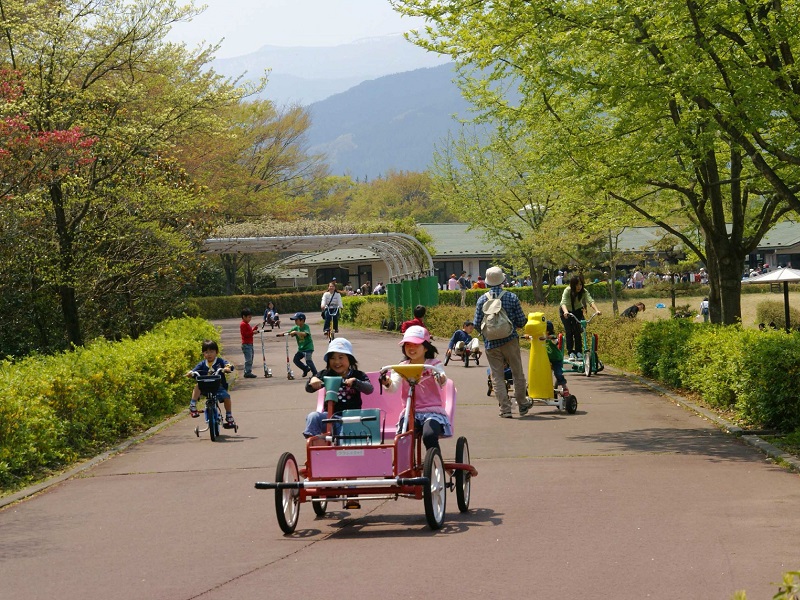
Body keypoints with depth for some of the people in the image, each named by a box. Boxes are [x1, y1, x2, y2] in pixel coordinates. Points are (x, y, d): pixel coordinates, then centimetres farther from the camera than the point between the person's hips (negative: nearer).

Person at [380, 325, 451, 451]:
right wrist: (387, 383, -32)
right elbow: (394, 387, -7)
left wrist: (441, 379, -42)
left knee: (429, 436, -30)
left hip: (432, 412, -2)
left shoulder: (434, 364, 4)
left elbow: (442, 382, -16)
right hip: (410, 412, 2)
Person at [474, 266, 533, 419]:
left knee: (497, 376, 5)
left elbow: (477, 324, -2)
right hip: (510, 341, 0)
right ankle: (522, 404, 23)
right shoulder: (511, 297, -6)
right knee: (517, 373, 14)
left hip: (491, 343, 0)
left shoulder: (482, 299, -3)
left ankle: (505, 409, 2)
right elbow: (521, 321, -4)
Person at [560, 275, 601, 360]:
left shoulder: (584, 291, -24)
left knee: (577, 331, -9)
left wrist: (596, 310, -56)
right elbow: (563, 302, -44)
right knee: (569, 331, -13)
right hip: (566, 312, -2)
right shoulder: (567, 291, -30)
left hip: (577, 311, 2)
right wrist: (565, 312, -64)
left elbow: (590, 301, -38)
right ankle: (571, 353, -8)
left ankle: (579, 352, 1)